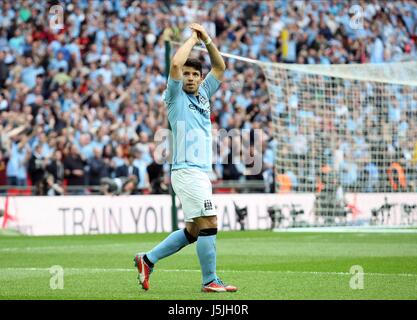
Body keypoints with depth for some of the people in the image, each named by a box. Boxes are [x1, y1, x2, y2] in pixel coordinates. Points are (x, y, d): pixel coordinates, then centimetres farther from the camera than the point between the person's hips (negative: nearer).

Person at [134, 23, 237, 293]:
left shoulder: (203, 95, 18)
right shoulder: (176, 96, -1)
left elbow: (220, 67, 22)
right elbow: (176, 63, -16)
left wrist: (207, 40, 9)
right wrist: (193, 39, -3)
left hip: (200, 173, 8)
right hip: (187, 172, -8)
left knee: (193, 231, 10)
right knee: (209, 224, -11)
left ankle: (148, 260, 17)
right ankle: (210, 281, -5)